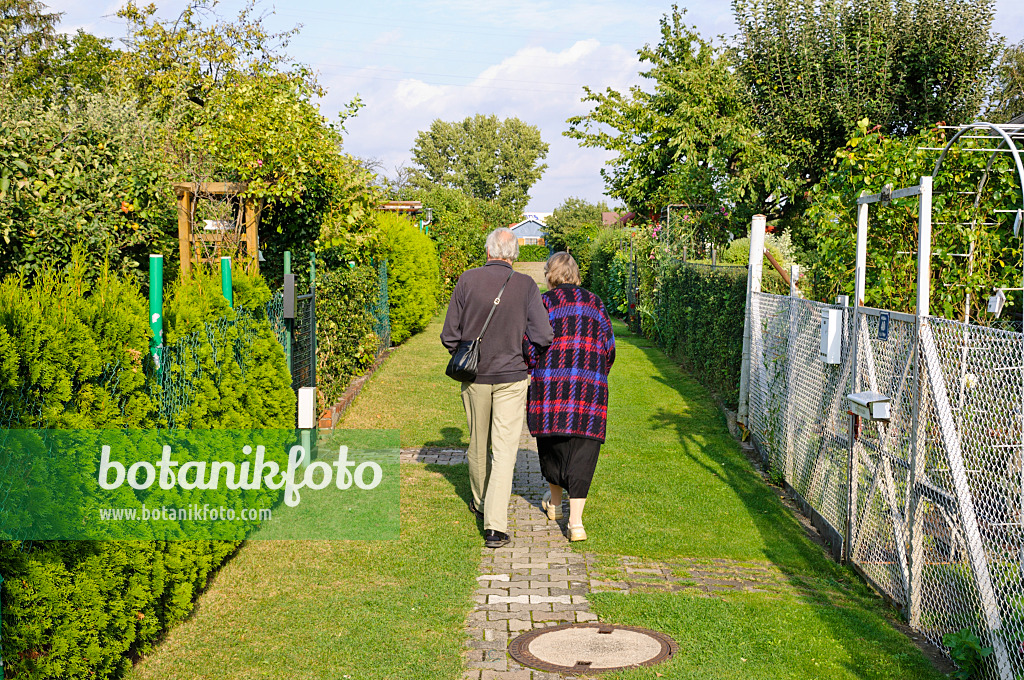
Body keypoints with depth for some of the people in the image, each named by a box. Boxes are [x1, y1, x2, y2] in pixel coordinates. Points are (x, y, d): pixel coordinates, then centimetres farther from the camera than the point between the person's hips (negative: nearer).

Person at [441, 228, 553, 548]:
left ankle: (480, 501, 42)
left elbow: (449, 335, -3)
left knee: (478, 444, 20)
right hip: (511, 377, -2)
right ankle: (495, 527, -8)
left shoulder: (468, 280, -6)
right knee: (504, 452, -1)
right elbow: (543, 337, -12)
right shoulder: (526, 285, -9)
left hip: (474, 377, 2)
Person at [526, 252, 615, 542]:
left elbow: (531, 344, -5)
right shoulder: (594, 303, 12)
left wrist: (529, 371, 11)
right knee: (582, 451, 0)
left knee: (552, 441, 17)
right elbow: (609, 346, 12)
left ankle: (554, 502, 36)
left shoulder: (544, 302, 2)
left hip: (551, 383, -1)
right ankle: (576, 522, -9)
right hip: (589, 386, 1)